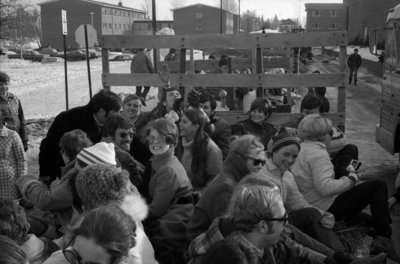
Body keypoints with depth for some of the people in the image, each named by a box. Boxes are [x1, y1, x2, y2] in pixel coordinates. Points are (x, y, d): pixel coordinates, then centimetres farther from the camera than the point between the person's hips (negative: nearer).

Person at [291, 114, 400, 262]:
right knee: (379, 186, -7)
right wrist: (351, 179, -16)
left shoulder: (302, 148, 10)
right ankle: (383, 237, -7)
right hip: (328, 208, -10)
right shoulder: (317, 154, -19)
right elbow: (325, 187, -30)